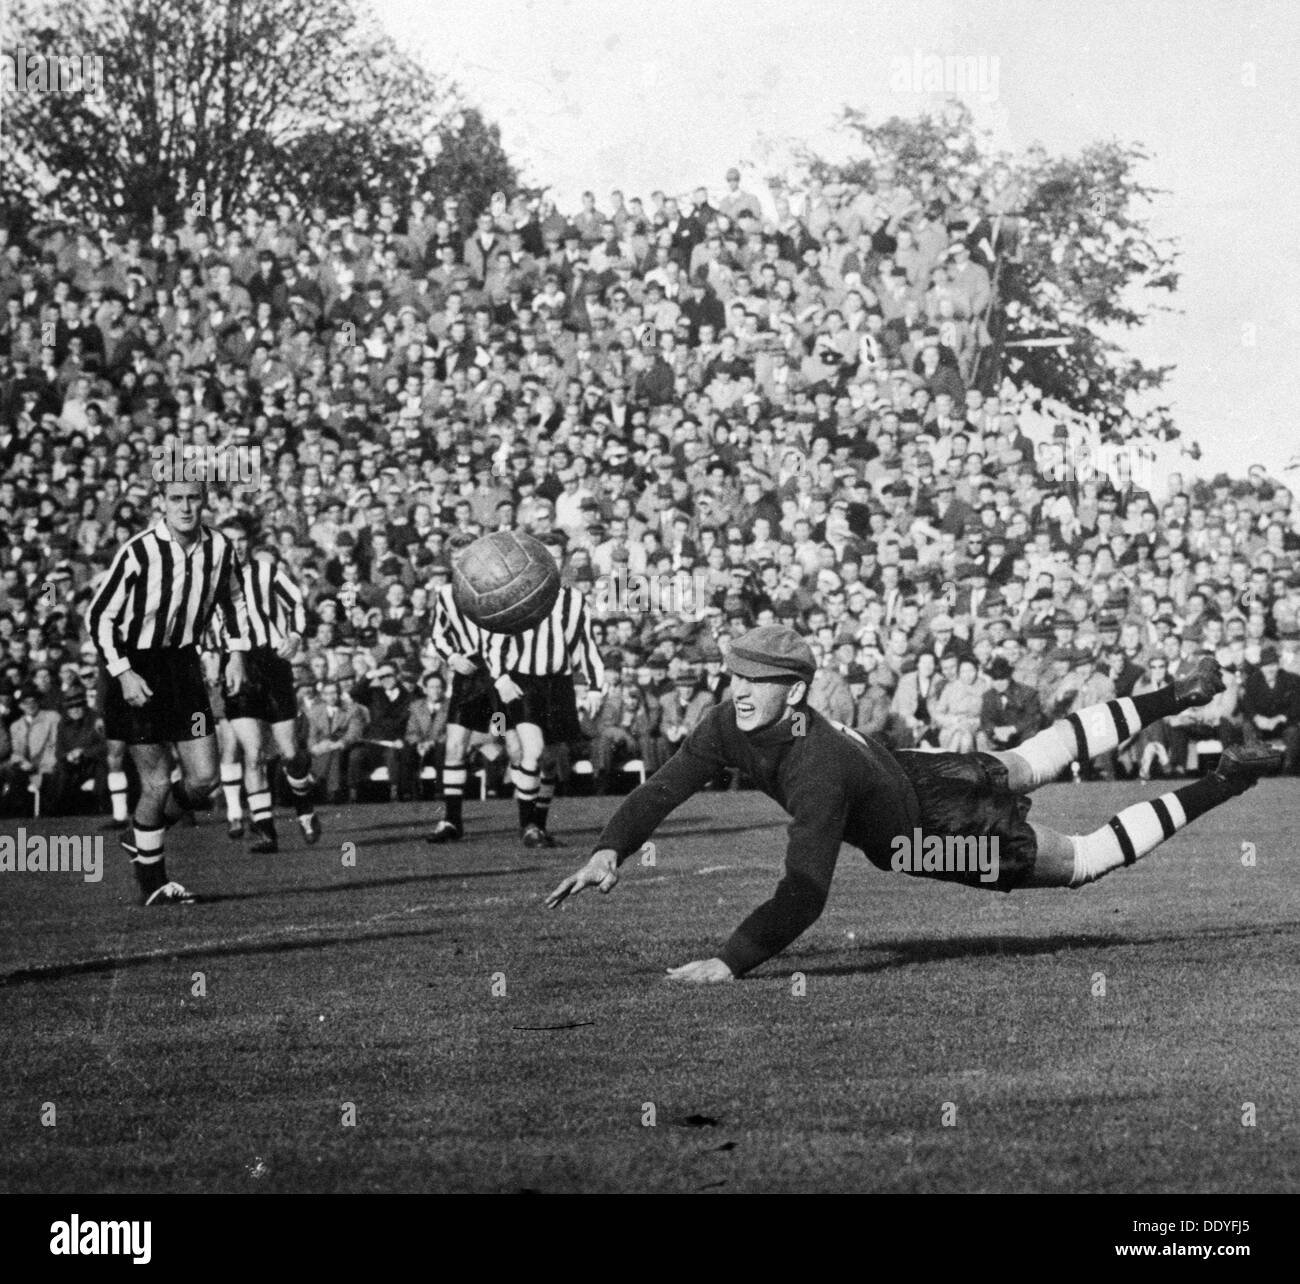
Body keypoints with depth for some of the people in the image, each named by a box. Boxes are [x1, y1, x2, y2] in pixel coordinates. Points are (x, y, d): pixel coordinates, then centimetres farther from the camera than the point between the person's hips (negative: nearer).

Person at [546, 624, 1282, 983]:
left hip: (942, 831, -7)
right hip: (909, 772, 7)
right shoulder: (733, 726, -23)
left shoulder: (818, 771, -44)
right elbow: (664, 789, -19)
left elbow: (805, 892, -51)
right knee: (1029, 764, 31)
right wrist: (611, 850, -37)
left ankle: (1228, 782, 25)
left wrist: (731, 963, -60)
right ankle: (1174, 700, 50)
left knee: (1084, 862, 13)